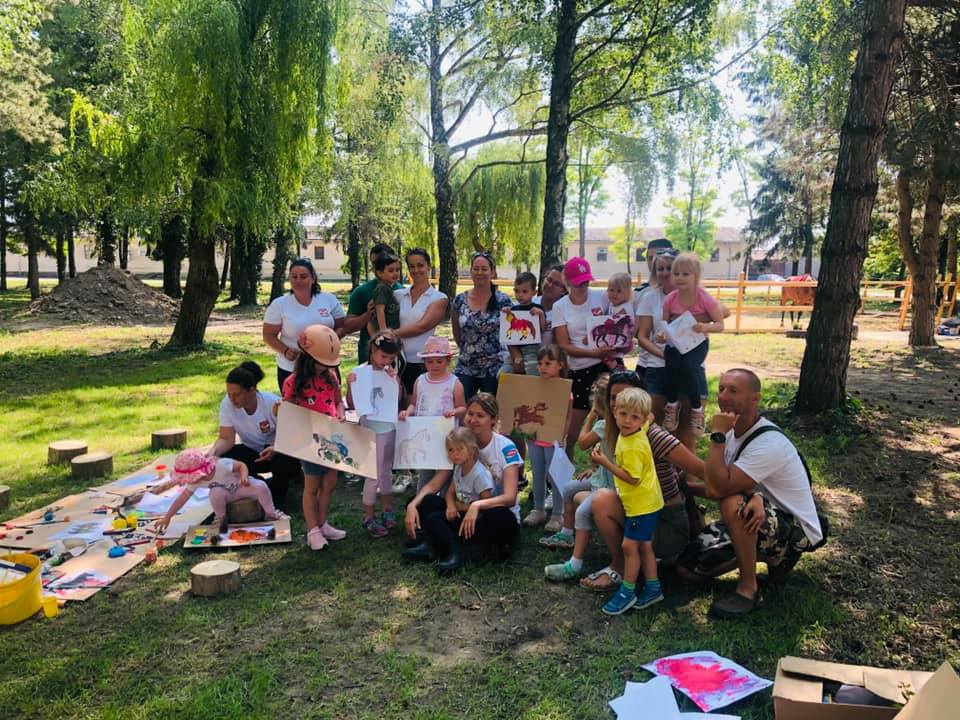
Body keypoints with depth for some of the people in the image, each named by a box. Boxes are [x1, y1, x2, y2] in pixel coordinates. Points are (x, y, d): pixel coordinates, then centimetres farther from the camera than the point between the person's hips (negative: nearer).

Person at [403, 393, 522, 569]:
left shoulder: (506, 448, -12)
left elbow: (510, 497, -22)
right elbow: (434, 484, -4)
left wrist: (477, 505, -40)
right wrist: (412, 505, -24)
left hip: (498, 518, -4)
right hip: (466, 513, 4)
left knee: (499, 516, -39)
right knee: (426, 502, -18)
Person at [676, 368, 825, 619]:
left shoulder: (769, 443, -28)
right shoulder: (735, 432, 0)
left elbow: (717, 488, -35)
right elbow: (715, 485, -10)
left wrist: (717, 436, -29)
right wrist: (754, 496, -31)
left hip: (797, 532, -8)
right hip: (763, 519, 8)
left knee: (733, 503, -37)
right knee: (688, 567, 0)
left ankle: (749, 589, -18)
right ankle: (773, 556, 15)